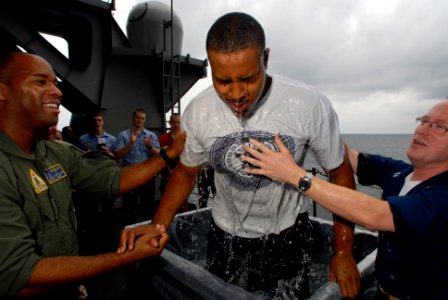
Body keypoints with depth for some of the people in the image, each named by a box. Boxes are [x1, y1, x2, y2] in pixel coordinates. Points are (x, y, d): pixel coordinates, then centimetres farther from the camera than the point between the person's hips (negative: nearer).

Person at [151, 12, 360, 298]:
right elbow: (185, 172, -1)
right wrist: (157, 228, -12)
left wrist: (344, 253, -9)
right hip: (225, 233, 2)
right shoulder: (197, 112, -18)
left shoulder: (311, 105, -24)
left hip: (288, 232, -1)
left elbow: (341, 173, -10)